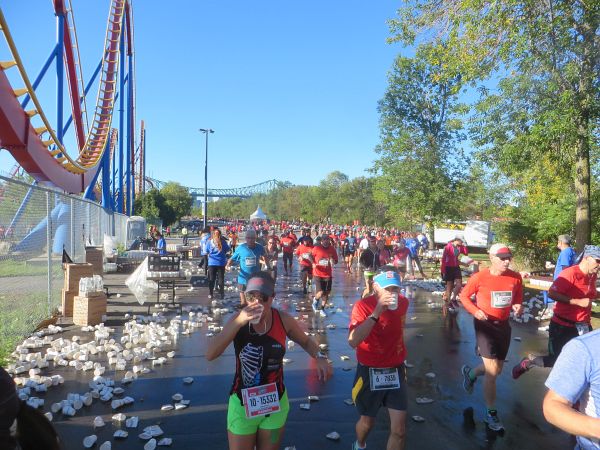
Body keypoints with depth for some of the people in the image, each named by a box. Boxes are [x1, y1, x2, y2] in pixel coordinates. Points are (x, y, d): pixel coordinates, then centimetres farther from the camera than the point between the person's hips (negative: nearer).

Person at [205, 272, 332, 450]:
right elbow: (210, 355, -26)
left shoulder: (283, 320, -14)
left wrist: (320, 357, -16)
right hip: (243, 404, -1)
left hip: (275, 403, 2)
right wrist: (239, 321, -34)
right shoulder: (239, 319, -17)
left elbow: (306, 341, 5)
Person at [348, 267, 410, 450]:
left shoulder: (403, 303, -6)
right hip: (370, 372, -3)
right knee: (367, 422, 17)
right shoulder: (363, 305, -22)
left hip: (395, 371, 4)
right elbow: (353, 341, -37)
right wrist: (376, 313, -41)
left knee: (399, 430, 0)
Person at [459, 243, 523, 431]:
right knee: (492, 371, -6)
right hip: (485, 324, -5)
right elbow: (464, 295, -4)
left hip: (503, 325, 5)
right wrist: (475, 311, -21)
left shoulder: (516, 278, -6)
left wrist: (518, 306, -12)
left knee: (497, 370, 17)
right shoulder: (479, 277, -17)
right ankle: (491, 413, 13)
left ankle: (470, 373, 49)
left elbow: (518, 297, 11)